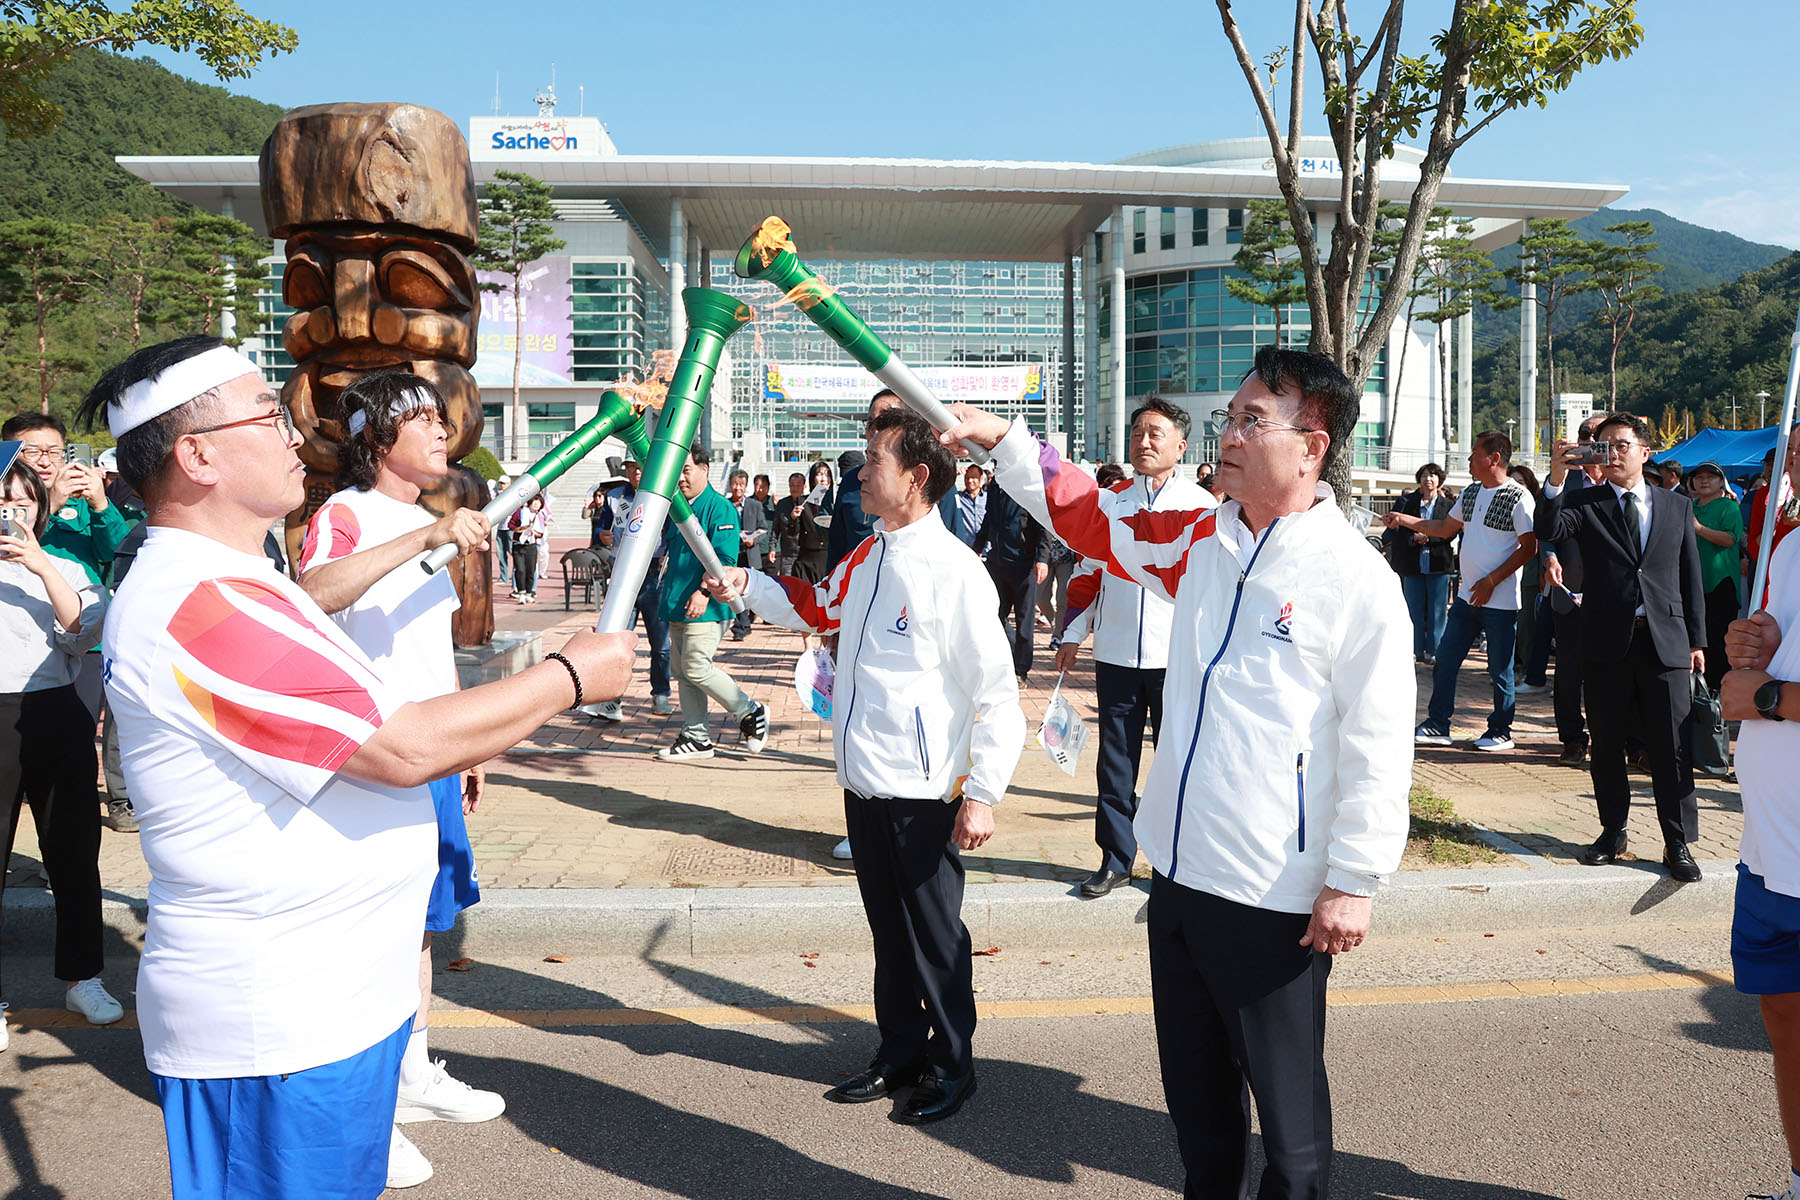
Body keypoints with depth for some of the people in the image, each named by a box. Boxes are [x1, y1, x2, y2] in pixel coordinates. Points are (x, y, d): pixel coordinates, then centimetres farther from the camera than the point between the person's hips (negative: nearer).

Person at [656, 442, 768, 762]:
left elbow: (725, 556, -17)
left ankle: (752, 714, 3)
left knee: (696, 668, -13)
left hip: (705, 606, -8)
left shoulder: (719, 507, -8)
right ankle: (696, 738, 16)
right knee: (683, 672, 9)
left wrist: (703, 591, -25)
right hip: (678, 604, 9)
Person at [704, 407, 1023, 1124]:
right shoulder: (866, 559, 8)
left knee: (934, 935, 8)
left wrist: (984, 794, -19)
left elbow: (997, 694, -17)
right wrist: (748, 587, 14)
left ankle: (953, 1065, 28)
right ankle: (900, 1055, 36)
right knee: (888, 929, 20)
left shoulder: (953, 571, -17)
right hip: (862, 783, 8)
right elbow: (816, 609, 29)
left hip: (921, 795, -8)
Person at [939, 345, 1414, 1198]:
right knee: (1195, 1088, 22)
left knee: (1286, 1098, 9)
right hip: (1179, 872, 7)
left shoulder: (1355, 580, -14)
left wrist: (1354, 883, -14)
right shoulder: (1201, 541, 6)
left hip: (1276, 896, -7)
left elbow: (1378, 746, -14)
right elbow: (1085, 515, 15)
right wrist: (1001, 441, 5)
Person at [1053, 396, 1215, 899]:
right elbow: (1089, 573, 16)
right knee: (1115, 762, 8)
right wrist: (1073, 635, 11)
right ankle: (1116, 858, 21)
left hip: (1178, 656, -3)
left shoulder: (1201, 504, 0)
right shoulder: (1109, 502, 10)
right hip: (1116, 654, 3)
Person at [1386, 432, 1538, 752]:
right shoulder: (1470, 494, 12)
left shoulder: (1518, 497, -11)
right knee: (1444, 661, 7)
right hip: (1466, 596, 7)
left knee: (1500, 669, 3)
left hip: (1500, 602, -7)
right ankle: (1437, 725, 15)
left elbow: (1529, 547, -15)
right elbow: (1445, 528, 24)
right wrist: (1404, 520, 16)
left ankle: (1501, 731, 16)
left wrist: (1491, 581, -18)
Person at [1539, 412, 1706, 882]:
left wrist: (1697, 640, 7)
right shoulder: (1584, 503, 5)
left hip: (1665, 643, 0)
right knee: (1605, 746, 8)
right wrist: (1556, 480, -28)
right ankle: (1613, 832, 22)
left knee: (1671, 750, 0)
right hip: (1606, 642, 0)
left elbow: (1691, 578, 11)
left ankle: (1678, 844, 10)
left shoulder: (1678, 507, 11)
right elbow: (1550, 530, -16)